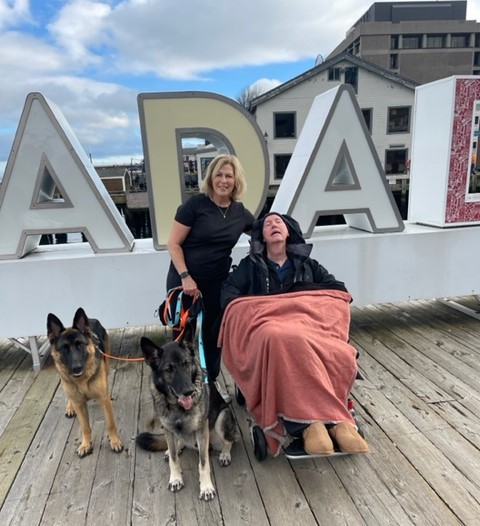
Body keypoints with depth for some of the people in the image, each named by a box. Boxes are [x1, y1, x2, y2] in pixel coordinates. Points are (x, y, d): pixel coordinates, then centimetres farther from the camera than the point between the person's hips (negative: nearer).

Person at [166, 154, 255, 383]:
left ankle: (212, 381, 31)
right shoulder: (195, 204, -12)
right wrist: (185, 277, -19)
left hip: (218, 281, 4)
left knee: (214, 331, 13)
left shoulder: (240, 212, 1)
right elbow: (173, 244, -12)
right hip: (184, 279, -4)